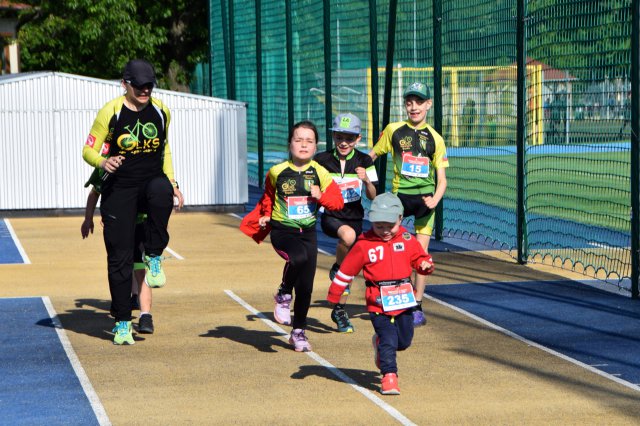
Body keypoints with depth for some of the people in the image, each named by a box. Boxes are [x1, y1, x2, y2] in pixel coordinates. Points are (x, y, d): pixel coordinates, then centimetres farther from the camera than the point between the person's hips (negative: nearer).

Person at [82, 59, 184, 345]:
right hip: (119, 190, -2)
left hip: (153, 181, 2)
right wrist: (103, 162, -28)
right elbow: (88, 150, -5)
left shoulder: (161, 111, 4)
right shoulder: (110, 112, -8)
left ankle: (154, 257, -19)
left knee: (161, 190, -38)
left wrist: (172, 183, 11)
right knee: (119, 258, -3)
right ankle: (122, 322, 11)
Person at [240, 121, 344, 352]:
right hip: (282, 231, -3)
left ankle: (299, 332, 23)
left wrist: (321, 196, -14)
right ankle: (283, 296, -8)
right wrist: (264, 216, 8)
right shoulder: (277, 172, -4)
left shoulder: (320, 174, -1)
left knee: (305, 287, 4)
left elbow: (338, 202, 2)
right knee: (298, 257, -35)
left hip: (308, 233, 3)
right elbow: (268, 196, 16)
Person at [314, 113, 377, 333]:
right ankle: (336, 269, -8)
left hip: (354, 218, 2)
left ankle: (339, 311, 27)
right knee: (348, 235, -36)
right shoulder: (322, 160, -5)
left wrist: (366, 180, -23)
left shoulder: (364, 161, -3)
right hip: (330, 217, -2)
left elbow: (372, 197, -4)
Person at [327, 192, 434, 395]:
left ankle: (380, 343, 41)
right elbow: (347, 270, 4)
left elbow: (420, 257, 13)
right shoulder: (364, 245, -2)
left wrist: (425, 264, -12)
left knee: (404, 341, 13)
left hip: (404, 300, 4)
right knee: (389, 341, -10)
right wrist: (333, 295, 8)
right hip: (379, 302, -4)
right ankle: (389, 376, 0)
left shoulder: (407, 240, 5)